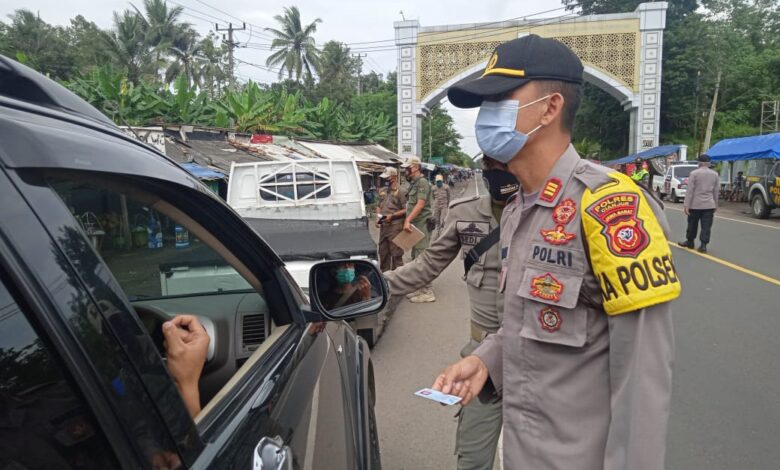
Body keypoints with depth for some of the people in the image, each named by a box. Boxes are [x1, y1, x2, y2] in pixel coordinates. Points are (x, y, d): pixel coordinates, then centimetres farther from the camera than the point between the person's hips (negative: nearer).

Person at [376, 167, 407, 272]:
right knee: (383, 252, 15)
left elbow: (406, 210, -11)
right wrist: (378, 217, 8)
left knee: (396, 253, -3)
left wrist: (392, 216, -16)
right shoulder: (382, 191, 15)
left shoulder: (400, 191, -8)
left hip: (395, 226, -7)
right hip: (383, 225, 8)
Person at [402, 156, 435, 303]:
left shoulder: (422, 182, -11)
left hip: (421, 225, -10)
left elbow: (420, 204, -20)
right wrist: (408, 221, 14)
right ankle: (420, 288, 22)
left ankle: (427, 292, -5)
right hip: (415, 225, 10)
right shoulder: (413, 183, 18)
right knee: (415, 258, 14)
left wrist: (408, 220, -26)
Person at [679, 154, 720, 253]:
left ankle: (690, 242, 25)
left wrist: (686, 205, -9)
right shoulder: (715, 174, 6)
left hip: (695, 204, -2)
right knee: (706, 226, 2)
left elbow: (690, 190, -10)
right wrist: (715, 205, 17)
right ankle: (703, 245, -1)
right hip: (709, 205, 3)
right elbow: (717, 191, 9)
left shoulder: (694, 173, -7)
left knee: (692, 224, 12)